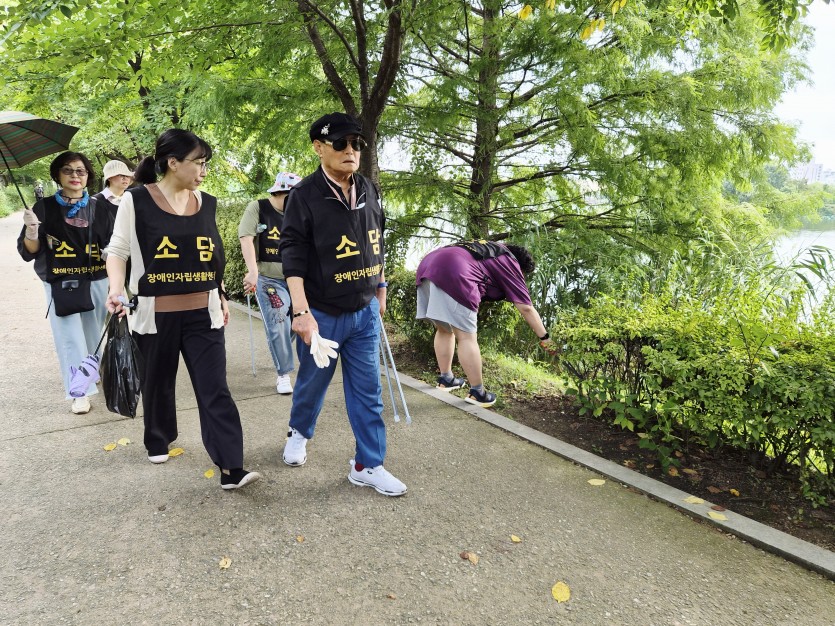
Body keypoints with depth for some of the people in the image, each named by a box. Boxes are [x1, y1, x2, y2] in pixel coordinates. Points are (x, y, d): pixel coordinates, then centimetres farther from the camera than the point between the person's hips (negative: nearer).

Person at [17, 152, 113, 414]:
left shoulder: (98, 209, 3)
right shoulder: (45, 207, -1)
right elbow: (29, 252, -2)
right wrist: (32, 231, -22)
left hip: (96, 283, 2)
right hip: (60, 285, -1)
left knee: (93, 337, 11)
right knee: (70, 339, -4)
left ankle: (90, 380, 34)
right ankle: (80, 391, 3)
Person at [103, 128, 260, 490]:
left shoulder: (206, 203, 6)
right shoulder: (136, 201, -6)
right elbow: (117, 250, -2)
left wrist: (221, 297, 17)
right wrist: (116, 289, -19)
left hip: (203, 315, 2)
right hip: (155, 315, -2)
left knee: (215, 389, -4)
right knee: (157, 384, 16)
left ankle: (231, 468, -4)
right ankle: (158, 441, 42)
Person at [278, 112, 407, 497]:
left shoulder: (368, 191, 4)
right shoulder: (304, 196, -13)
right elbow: (293, 256, -17)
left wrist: (380, 290, 19)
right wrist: (301, 312, -24)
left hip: (364, 312, 4)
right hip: (322, 313, -4)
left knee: (367, 391, 6)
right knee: (312, 382, 15)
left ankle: (368, 465, 17)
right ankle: (299, 433, 45)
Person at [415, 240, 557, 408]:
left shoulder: (490, 250, 35)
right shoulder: (509, 263, 13)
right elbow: (526, 308, 12)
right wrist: (544, 337, 18)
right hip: (452, 273, -9)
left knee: (444, 329, 22)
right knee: (467, 337, -2)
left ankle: (446, 379, 31)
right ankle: (477, 393, 5)